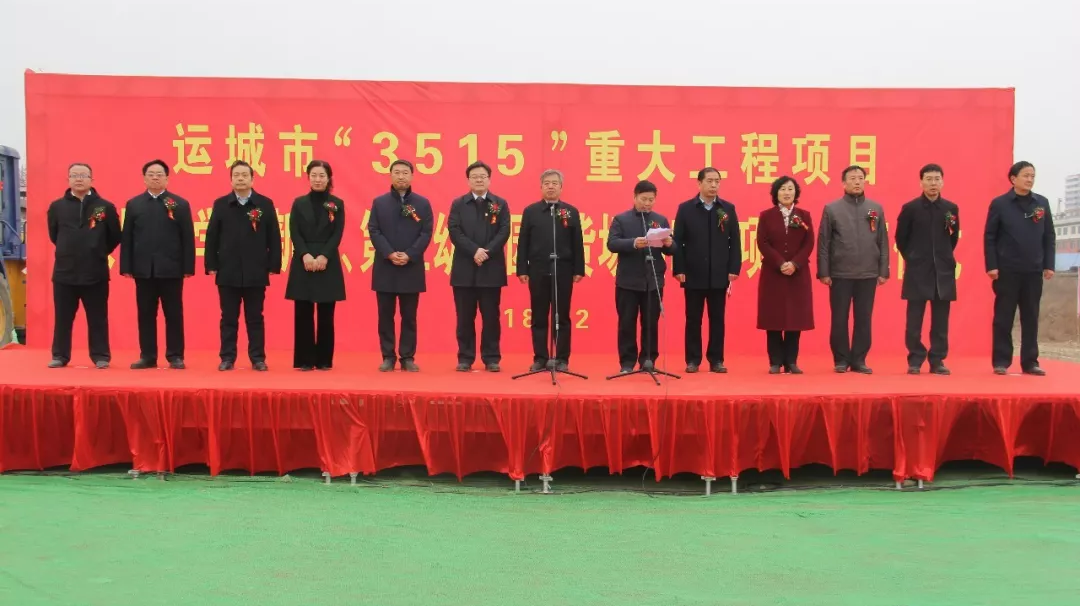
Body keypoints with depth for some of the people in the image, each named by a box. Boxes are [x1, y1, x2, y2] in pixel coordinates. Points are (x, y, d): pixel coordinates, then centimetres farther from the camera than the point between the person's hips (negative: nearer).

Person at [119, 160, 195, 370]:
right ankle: (147, 356, 13)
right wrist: (126, 267, 0)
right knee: (145, 314, 6)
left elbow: (188, 238, 0)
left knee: (173, 314, 3)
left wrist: (188, 267, -6)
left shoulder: (180, 204, 3)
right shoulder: (133, 204, 9)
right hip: (143, 269, 2)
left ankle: (175, 356, 9)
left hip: (171, 269, -2)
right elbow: (126, 238, 7)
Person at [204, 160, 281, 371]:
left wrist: (274, 265, -3)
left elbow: (274, 237, 2)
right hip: (228, 272, 1)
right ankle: (227, 358, 13)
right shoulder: (221, 204, 5)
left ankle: (258, 358, 12)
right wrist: (211, 265, 0)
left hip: (256, 272, -1)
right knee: (229, 318, 7)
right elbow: (212, 237, 5)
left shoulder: (265, 204, 2)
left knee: (255, 318, 6)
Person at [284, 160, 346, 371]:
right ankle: (305, 360, 7)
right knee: (303, 314, 0)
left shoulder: (337, 204, 6)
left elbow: (337, 235, -2)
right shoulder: (299, 203, 8)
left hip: (328, 264, 0)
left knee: (326, 315, 1)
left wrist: (324, 257, -15)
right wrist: (305, 255, -15)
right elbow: (294, 233, 0)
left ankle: (324, 359, 9)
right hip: (303, 263, 1)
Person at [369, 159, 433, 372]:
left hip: (412, 268, 0)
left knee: (409, 316, 4)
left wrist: (409, 255, -13)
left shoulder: (422, 203, 6)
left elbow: (426, 233, -1)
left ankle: (407, 357, 10)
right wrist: (390, 254, -14)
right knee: (385, 315, 3)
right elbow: (374, 231, 0)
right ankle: (388, 357, 11)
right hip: (384, 267, 1)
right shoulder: (379, 202, 7)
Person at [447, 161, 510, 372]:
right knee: (465, 317, 4)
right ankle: (465, 358, 11)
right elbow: (455, 232, -4)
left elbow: (504, 232, -2)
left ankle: (491, 359, 9)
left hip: (492, 268, 0)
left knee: (491, 316, 3)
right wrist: (474, 251, -17)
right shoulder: (458, 204, 8)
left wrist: (487, 251, -16)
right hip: (464, 269, 0)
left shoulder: (500, 204, 8)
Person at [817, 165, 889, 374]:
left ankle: (859, 360, 14)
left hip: (868, 275, 2)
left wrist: (883, 271, 4)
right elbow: (823, 243, 0)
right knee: (839, 319, 3)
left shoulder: (876, 209, 8)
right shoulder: (831, 209, 1)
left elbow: (883, 243, 8)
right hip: (840, 274, -2)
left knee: (864, 320, 5)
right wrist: (824, 272, -5)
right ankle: (841, 360, 14)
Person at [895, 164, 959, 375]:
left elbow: (954, 237, 16)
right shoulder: (910, 208, -2)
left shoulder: (951, 208, 5)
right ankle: (915, 360, 7)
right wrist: (911, 258, 6)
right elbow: (900, 238, 5)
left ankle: (937, 360, 11)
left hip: (943, 270, 2)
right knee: (915, 320, -1)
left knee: (940, 319, 4)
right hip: (917, 270, -2)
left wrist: (944, 257, 13)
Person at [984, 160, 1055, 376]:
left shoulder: (1042, 203, 8)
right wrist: (991, 266, -10)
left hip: (1033, 271, 3)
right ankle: (1001, 361, 7)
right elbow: (989, 237, -3)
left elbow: (1049, 236, 9)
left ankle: (1030, 362, 13)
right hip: (1007, 271, -3)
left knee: (1031, 318, 7)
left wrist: (1049, 265, 2)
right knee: (1003, 318, 1)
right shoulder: (999, 203, -2)